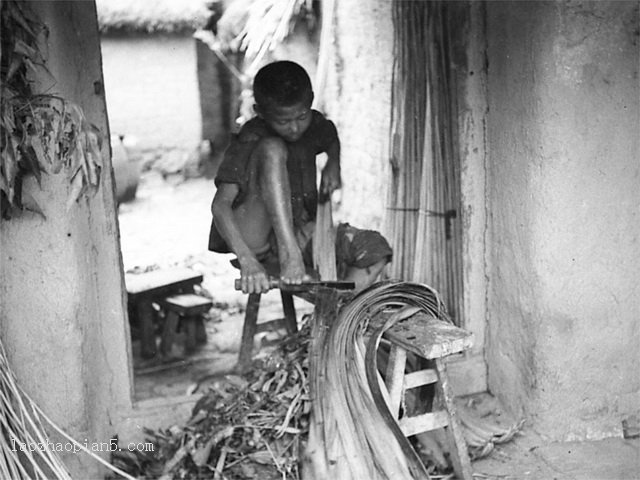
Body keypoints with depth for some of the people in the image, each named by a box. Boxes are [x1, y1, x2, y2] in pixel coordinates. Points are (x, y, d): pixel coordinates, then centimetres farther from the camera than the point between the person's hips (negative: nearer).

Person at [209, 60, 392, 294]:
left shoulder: (314, 125, 2)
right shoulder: (250, 141, -16)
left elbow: (332, 140, 29)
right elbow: (220, 205, -27)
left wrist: (333, 164, 5)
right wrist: (247, 260, -41)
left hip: (297, 234, 6)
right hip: (251, 239, -6)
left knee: (375, 247, -17)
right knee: (272, 149, -29)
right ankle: (289, 255, -35)